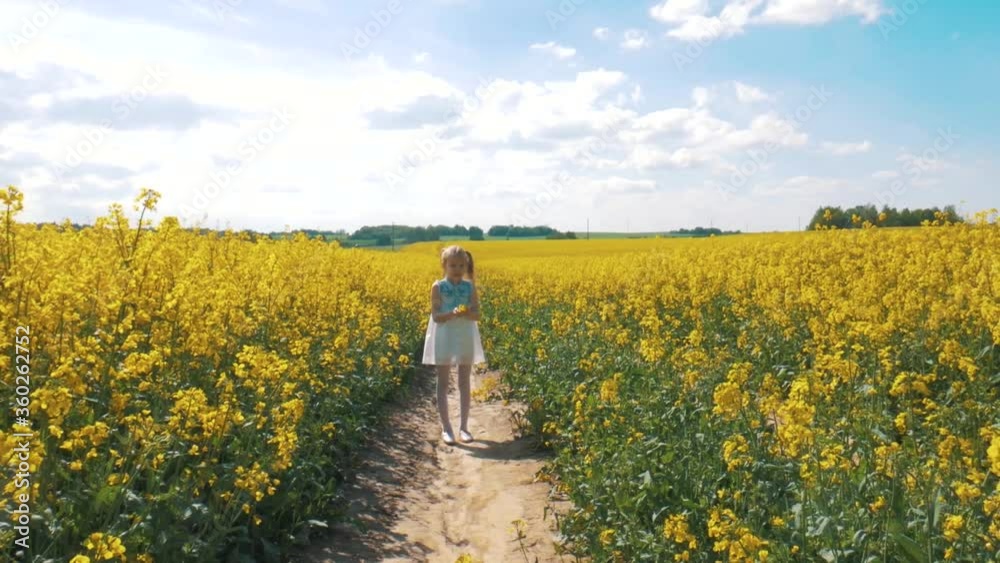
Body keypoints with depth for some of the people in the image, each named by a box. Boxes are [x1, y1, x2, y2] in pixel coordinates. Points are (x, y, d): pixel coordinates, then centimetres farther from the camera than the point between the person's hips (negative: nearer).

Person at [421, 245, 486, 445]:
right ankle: (446, 427, 11)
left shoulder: (470, 287, 0)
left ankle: (464, 426, 17)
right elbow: (436, 316, -11)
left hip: (466, 337, 2)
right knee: (443, 383, 3)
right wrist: (453, 313, -29)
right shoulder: (438, 287, -5)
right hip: (444, 337, -2)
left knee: (464, 383, 8)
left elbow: (477, 315, -5)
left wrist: (465, 313, -26)